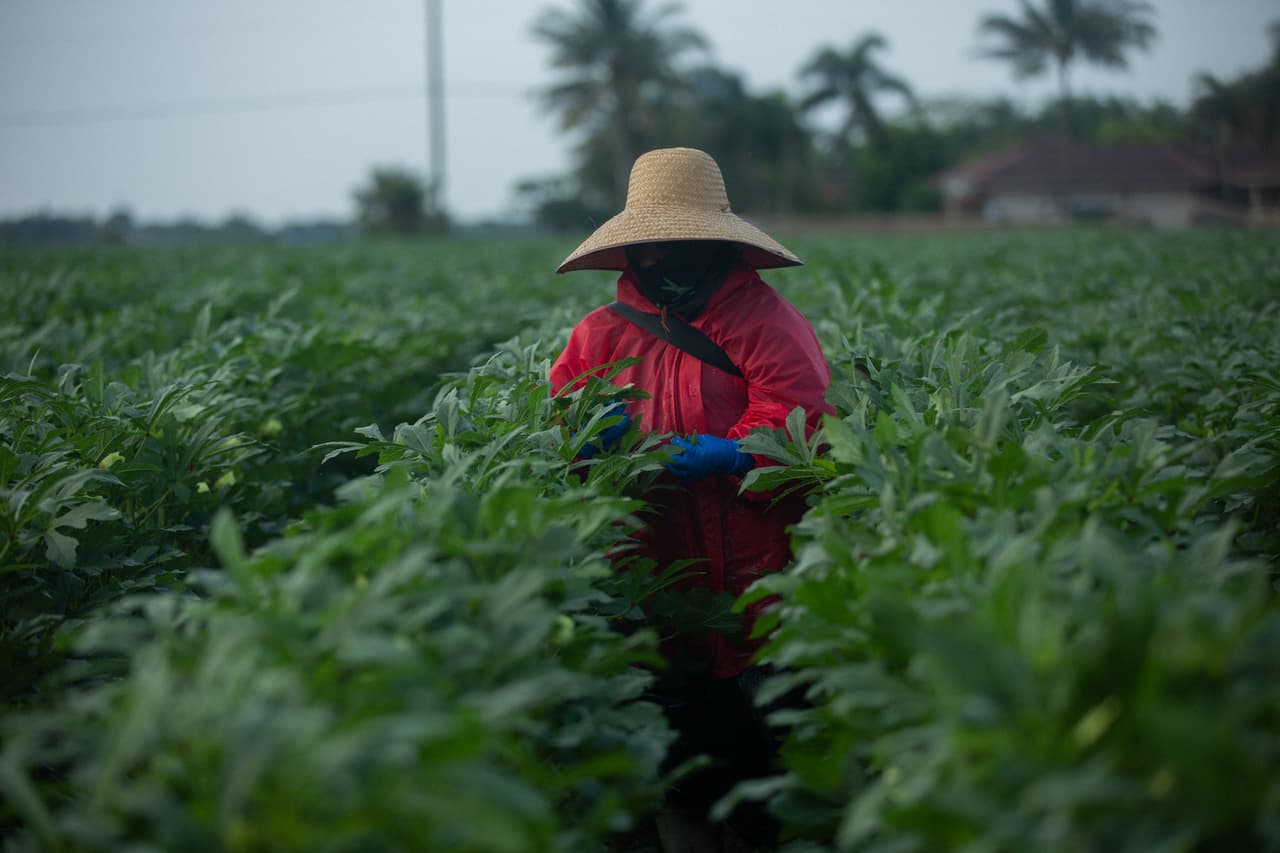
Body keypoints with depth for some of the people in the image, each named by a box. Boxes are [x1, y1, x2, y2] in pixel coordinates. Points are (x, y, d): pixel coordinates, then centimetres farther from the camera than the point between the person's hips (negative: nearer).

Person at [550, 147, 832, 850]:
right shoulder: (603, 333, 11)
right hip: (656, 574, 4)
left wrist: (729, 455, -26)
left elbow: (799, 412, -13)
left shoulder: (762, 319, -2)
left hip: (753, 574, -4)